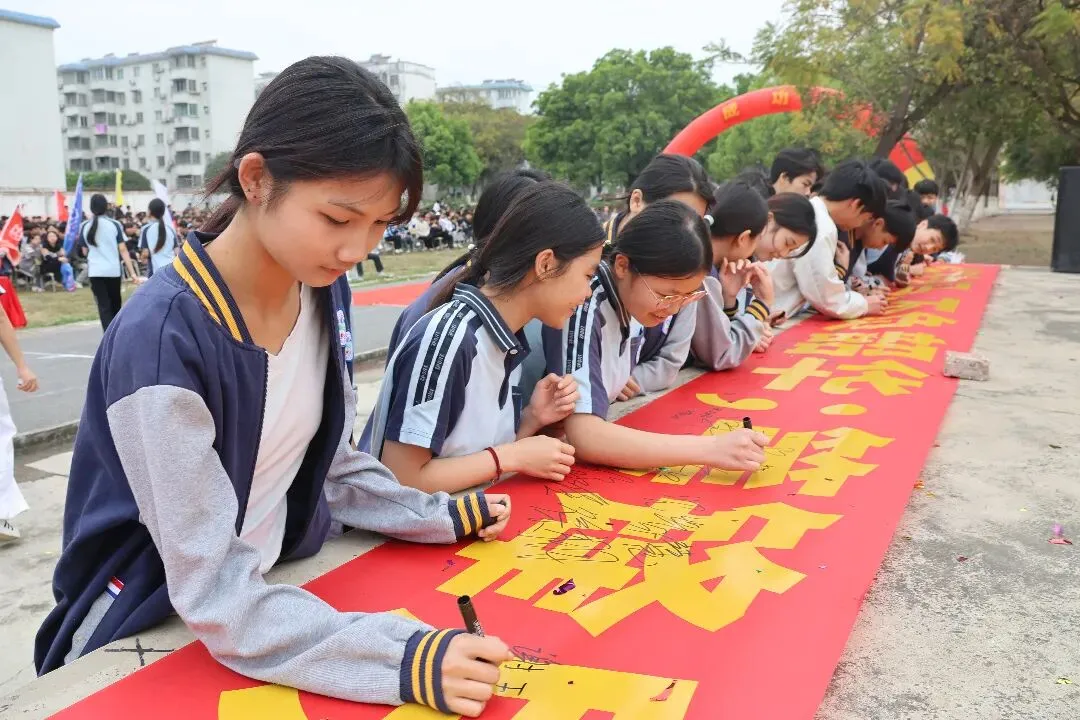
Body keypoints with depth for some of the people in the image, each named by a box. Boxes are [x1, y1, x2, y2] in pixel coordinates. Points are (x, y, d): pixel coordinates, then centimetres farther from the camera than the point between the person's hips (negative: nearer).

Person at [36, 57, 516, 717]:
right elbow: (214, 594, -26)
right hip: (147, 638, -5)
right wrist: (405, 659, -35)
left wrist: (439, 516, -4)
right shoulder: (162, 338, -27)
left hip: (277, 593, 5)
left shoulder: (326, 290, -6)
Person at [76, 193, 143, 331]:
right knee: (115, 303, 17)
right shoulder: (115, 224, -4)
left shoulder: (84, 226, 1)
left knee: (103, 306, 0)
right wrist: (133, 273, -8)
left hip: (95, 271, 0)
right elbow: (123, 250, -8)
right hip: (114, 270, 0)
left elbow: (84, 252, 9)